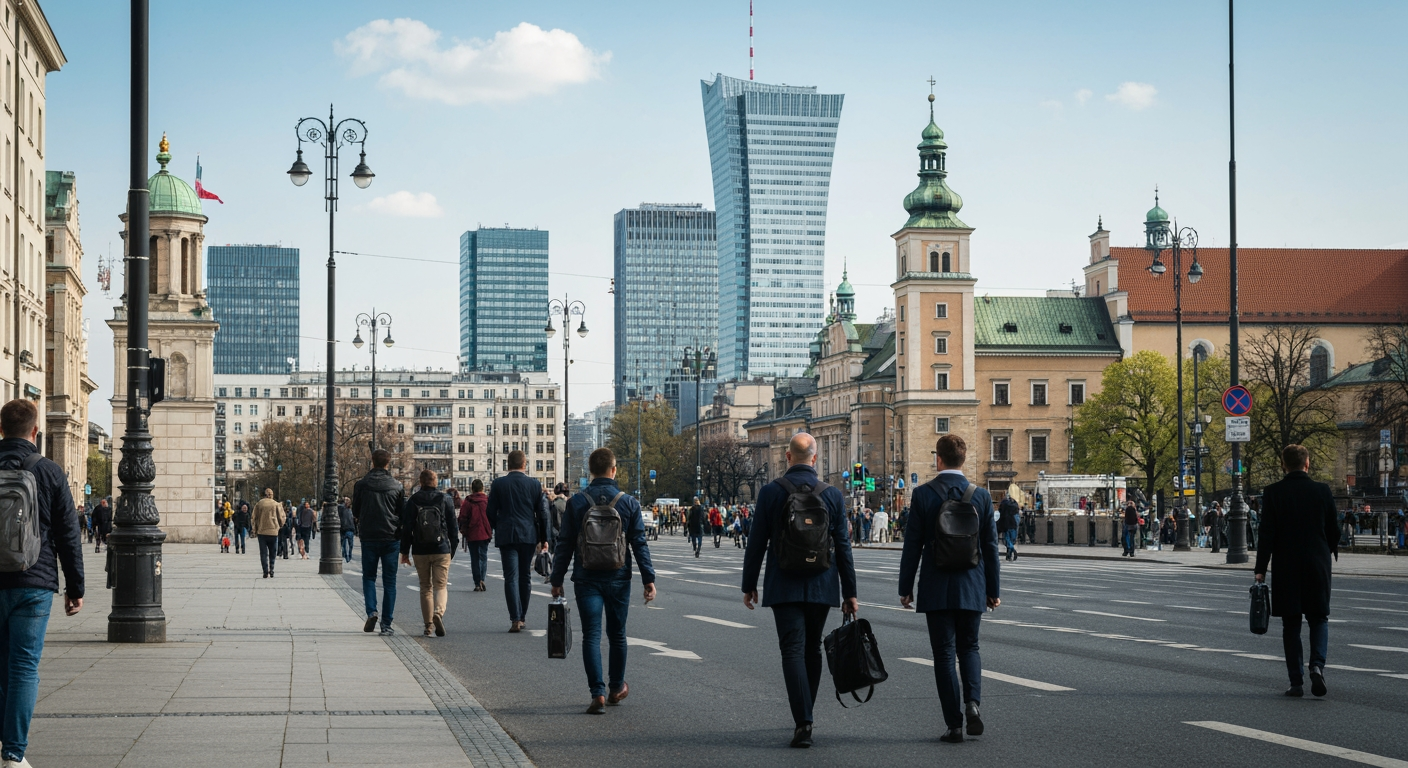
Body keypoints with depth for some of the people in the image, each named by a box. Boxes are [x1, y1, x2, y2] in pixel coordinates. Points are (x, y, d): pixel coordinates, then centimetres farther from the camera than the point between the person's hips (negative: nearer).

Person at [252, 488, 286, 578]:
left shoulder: (258, 504, 3)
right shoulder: (277, 504, 1)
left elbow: (255, 518, 5)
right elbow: (282, 518, 3)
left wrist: (255, 531, 13)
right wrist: (280, 526, 22)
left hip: (261, 531, 0)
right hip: (273, 531, 0)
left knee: (263, 553, 3)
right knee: (273, 553, 12)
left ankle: (266, 572, -5)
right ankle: (271, 571, 7)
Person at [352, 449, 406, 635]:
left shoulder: (361, 485, -2)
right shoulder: (396, 486, -1)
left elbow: (355, 511, 6)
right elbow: (403, 513, 3)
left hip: (368, 537, 0)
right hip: (391, 538, 0)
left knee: (369, 577, 13)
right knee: (389, 581, 5)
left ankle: (371, 611, -9)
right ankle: (386, 623, 2)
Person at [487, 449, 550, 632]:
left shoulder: (498, 484, -2)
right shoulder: (534, 484, 1)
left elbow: (490, 512, 0)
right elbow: (542, 513, 3)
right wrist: (544, 538, 11)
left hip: (506, 536, -2)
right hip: (528, 536, 2)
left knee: (511, 577, -3)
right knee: (525, 577, 13)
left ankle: (515, 619, -14)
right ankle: (522, 617, 19)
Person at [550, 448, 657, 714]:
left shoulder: (576, 503, -3)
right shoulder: (629, 503, -2)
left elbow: (564, 545, -1)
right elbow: (639, 544, -3)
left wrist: (557, 580, 6)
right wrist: (649, 579, 1)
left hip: (587, 579, -1)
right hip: (618, 579, 1)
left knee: (591, 635, -1)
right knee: (617, 635, 16)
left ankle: (598, 693, -12)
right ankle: (616, 688, 29)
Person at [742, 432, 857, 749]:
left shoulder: (771, 492, -6)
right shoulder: (833, 495, -1)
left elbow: (756, 543, -3)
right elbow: (843, 547, 2)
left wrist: (749, 585, 6)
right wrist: (849, 592, 8)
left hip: (783, 587, -2)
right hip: (821, 587, 2)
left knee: (793, 651, -4)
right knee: (812, 650, 16)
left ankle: (803, 723, -16)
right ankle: (804, 716, 27)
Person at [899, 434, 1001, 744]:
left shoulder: (923, 494, -7)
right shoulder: (981, 496, -1)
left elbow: (913, 545, -5)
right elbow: (990, 546, 3)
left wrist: (905, 588, 3)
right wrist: (993, 590, 11)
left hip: (936, 589, -2)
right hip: (972, 589, 2)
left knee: (944, 654, 4)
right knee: (969, 648, 17)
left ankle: (954, 724, 2)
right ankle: (972, 701, -7)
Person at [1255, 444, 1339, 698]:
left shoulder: (1272, 493, -6)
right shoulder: (1322, 491, -3)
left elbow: (1267, 534, -8)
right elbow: (1333, 529, 5)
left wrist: (1260, 569, -4)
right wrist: (1332, 551, 26)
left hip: (1286, 569, -1)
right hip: (1318, 567, 1)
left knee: (1291, 625, 7)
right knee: (1319, 619, 12)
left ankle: (1296, 681, 5)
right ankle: (1317, 665, -11)